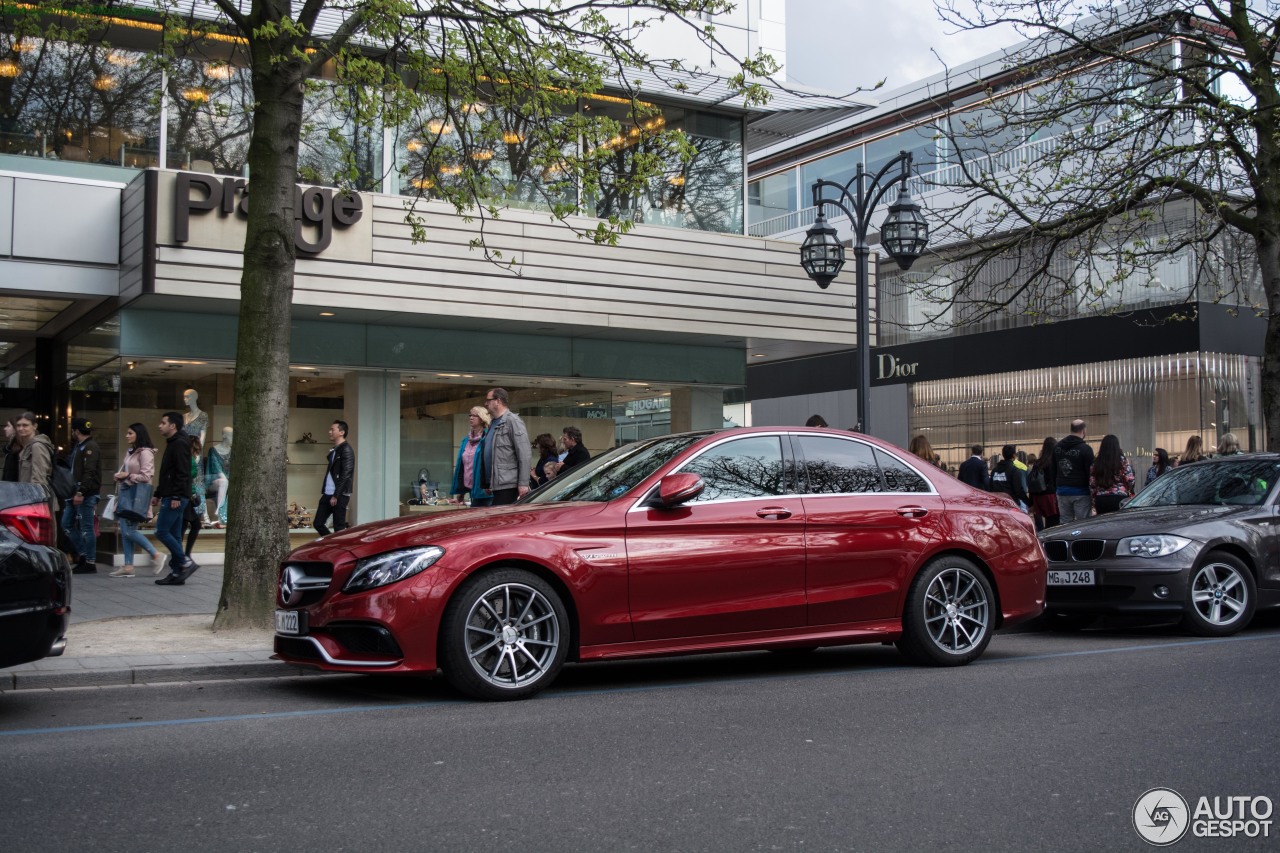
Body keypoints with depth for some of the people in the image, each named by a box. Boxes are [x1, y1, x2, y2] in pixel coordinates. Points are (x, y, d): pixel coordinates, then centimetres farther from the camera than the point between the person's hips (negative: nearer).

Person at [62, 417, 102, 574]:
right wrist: (74, 492, 17)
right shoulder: (78, 447, 20)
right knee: (67, 524, 12)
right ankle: (82, 555, 18)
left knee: (86, 528, -6)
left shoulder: (90, 447, -12)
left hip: (86, 495, -10)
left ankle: (90, 563, -1)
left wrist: (81, 492, -26)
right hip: (76, 493, 10)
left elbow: (90, 473, -21)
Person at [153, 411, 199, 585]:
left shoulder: (179, 444, -12)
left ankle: (186, 563, -6)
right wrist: (158, 494, 24)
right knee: (174, 535, 9)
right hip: (170, 497, 10)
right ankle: (177, 573, 11)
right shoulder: (172, 444, 19)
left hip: (175, 498, -10)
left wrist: (176, 497, -24)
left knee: (162, 532, -10)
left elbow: (183, 473, -20)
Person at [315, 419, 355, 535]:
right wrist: (324, 493, 17)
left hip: (339, 496, -9)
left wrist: (336, 496, -17)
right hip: (328, 495, 9)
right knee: (318, 523, 8)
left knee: (339, 528, -3)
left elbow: (346, 474, -16)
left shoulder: (346, 450, -10)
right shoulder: (334, 450, 17)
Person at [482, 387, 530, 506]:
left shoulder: (512, 421, -8)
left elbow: (524, 455, -14)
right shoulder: (493, 424, 19)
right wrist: (488, 484, 19)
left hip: (508, 485, -9)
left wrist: (523, 483, -19)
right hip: (497, 485, 9)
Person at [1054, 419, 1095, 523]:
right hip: (1080, 491, -5)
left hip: (1062, 491, 5)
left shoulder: (1057, 447, 8)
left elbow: (1054, 468, 14)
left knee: (1065, 523, 9)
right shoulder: (1085, 448, -11)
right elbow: (1090, 471, -12)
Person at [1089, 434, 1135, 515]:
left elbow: (1092, 484, 7)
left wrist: (1094, 499, 16)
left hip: (1101, 499, 3)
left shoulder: (1096, 463, 6)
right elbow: (1130, 480, -4)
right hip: (1119, 498, -3)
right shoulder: (1122, 461, -2)